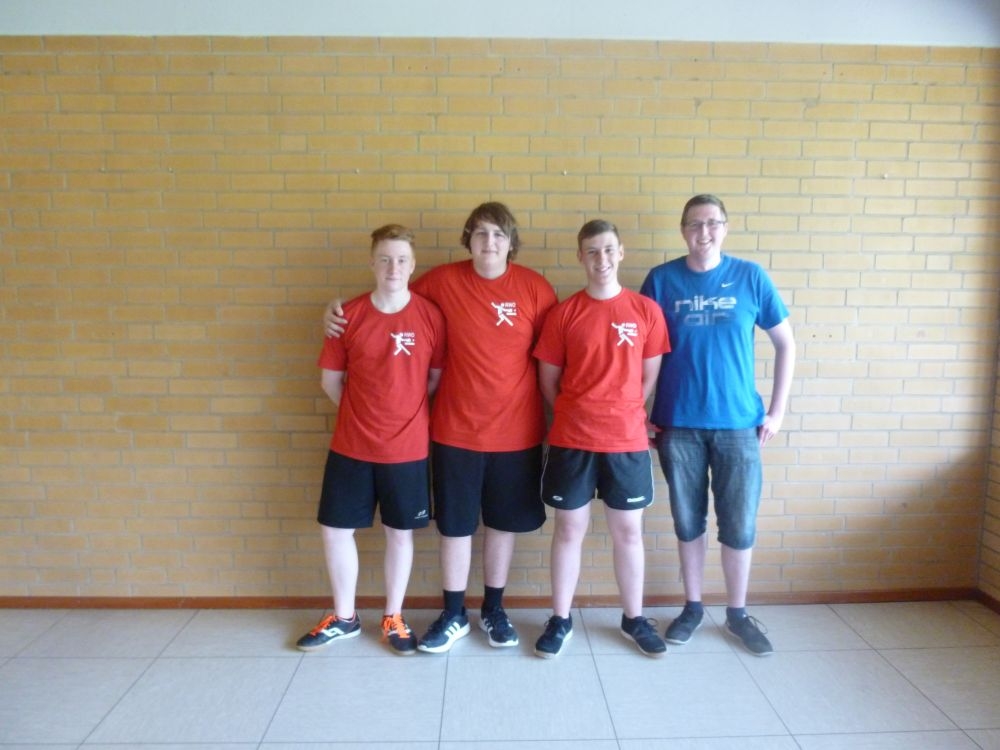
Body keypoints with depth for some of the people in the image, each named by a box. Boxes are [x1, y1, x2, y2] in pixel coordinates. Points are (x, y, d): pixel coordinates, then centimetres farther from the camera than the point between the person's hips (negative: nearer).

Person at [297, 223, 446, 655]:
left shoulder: (430, 316, -7)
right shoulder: (348, 316, -3)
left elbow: (438, 378, 1)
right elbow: (331, 381, 5)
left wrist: (407, 414, -1)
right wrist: (364, 414, 3)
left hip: (407, 448, -1)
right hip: (351, 446, 2)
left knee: (399, 532, 11)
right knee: (335, 529, 10)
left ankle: (393, 618, 31)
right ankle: (344, 617, 32)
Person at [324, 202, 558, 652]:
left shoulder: (534, 287, -5)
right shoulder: (443, 281, -5)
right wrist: (341, 308, -4)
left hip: (516, 431, 0)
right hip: (455, 429, 0)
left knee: (504, 523, 14)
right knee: (454, 524, 10)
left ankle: (493, 610, 35)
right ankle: (453, 615, 30)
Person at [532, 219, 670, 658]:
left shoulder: (646, 311, 0)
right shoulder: (564, 313, -2)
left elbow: (649, 377, 6)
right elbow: (548, 380, 3)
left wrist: (622, 416, 3)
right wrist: (578, 417, 3)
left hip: (628, 440, 1)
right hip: (571, 441, -1)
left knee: (628, 531, 13)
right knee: (569, 530, 10)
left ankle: (634, 619, 31)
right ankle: (560, 620, 26)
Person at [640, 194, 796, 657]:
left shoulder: (750, 277, -1)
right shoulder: (661, 280, -1)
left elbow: (785, 344, 5)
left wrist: (777, 410, 1)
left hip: (739, 423, 0)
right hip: (679, 424, 0)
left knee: (739, 525, 7)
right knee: (688, 522, 11)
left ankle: (737, 614, 27)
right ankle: (692, 608, 29)